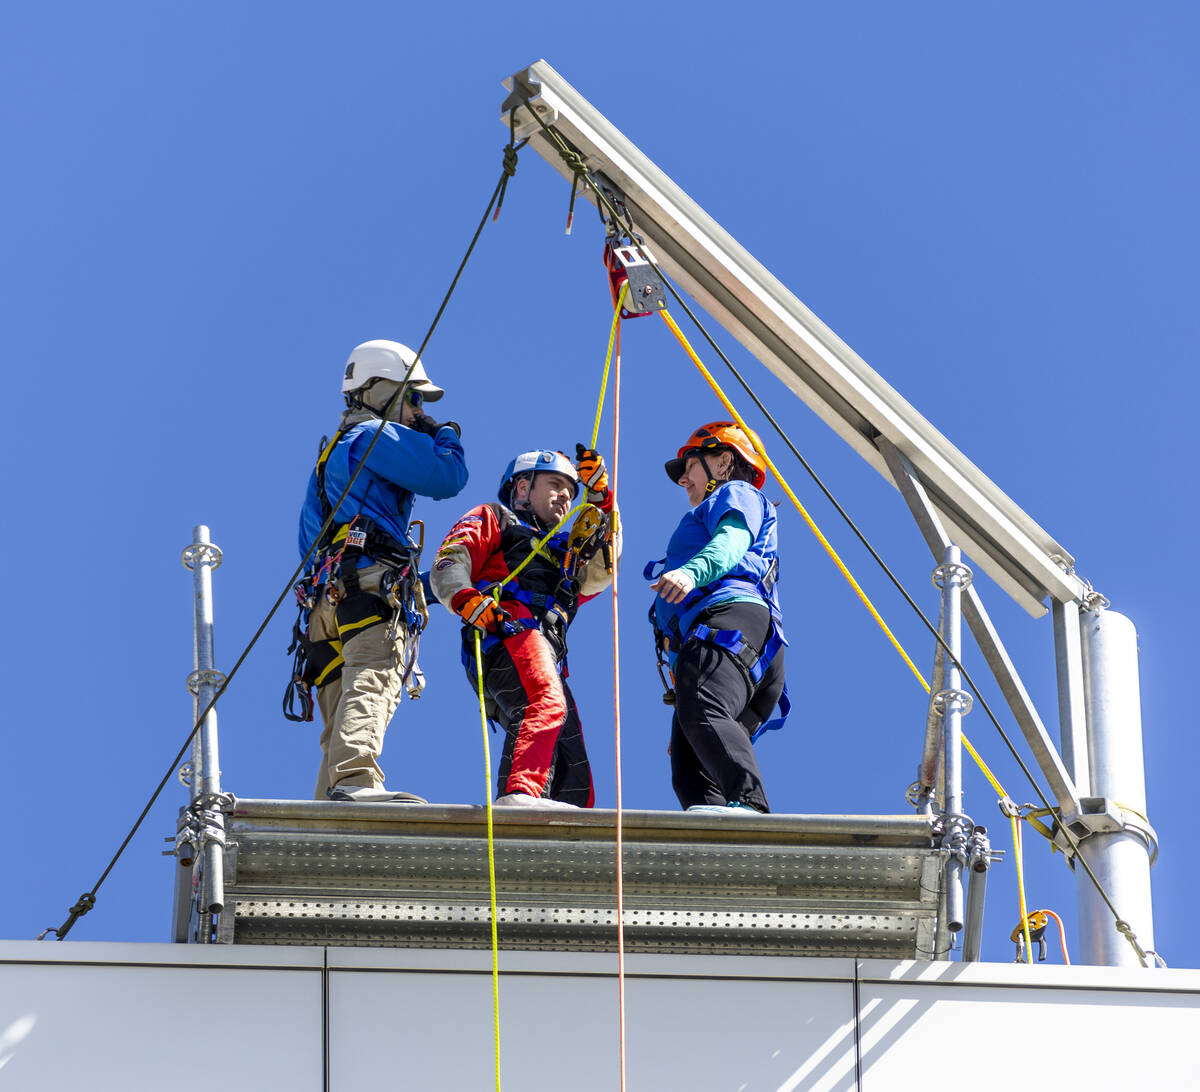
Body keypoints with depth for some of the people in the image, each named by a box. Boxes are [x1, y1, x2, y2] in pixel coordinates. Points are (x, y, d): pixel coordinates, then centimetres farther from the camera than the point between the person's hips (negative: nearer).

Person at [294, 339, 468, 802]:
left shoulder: (332, 453, 35)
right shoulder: (379, 436, 5)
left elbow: (308, 540, 33)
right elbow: (448, 476, -5)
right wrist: (446, 433, 15)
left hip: (328, 596, 10)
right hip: (372, 583, -9)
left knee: (340, 719, 3)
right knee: (371, 683, -29)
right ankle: (356, 781, -50)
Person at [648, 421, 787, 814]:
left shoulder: (736, 494, 19)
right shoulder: (711, 514, 47)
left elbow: (732, 540, -5)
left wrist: (692, 571, -26)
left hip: (731, 617, -9)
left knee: (702, 713, -37)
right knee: (688, 774, -12)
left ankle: (749, 804, -55)